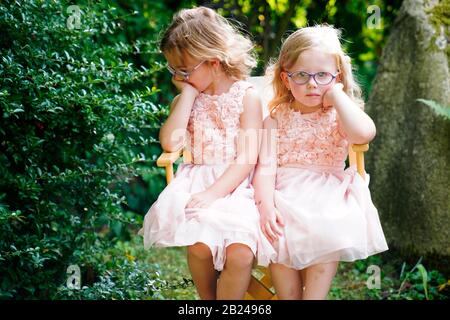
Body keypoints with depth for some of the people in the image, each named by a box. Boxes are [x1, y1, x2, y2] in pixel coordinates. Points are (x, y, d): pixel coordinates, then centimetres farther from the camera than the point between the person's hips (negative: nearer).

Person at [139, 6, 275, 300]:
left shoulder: (246, 96, 0)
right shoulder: (187, 98, 12)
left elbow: (248, 158, -7)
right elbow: (170, 143, -6)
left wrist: (213, 193, -20)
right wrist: (188, 93, -5)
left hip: (235, 185, -2)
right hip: (197, 180, 2)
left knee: (241, 252, -29)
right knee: (200, 245, -27)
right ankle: (208, 298, 0)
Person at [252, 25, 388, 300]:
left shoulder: (340, 115, 5)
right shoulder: (276, 118, 8)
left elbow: (363, 133, -21)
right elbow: (266, 166, -3)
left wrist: (337, 94, -11)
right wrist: (266, 205, -21)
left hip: (328, 196, 0)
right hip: (285, 196, 1)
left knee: (328, 236, -30)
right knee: (277, 236, -28)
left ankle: (314, 295, -18)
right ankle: (288, 296, -11)